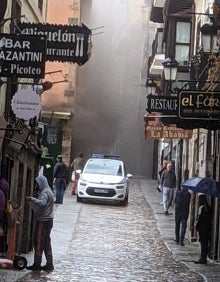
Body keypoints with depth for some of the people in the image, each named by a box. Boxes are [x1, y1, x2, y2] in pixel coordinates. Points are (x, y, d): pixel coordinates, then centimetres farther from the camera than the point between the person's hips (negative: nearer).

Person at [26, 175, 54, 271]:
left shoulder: (45, 193, -15)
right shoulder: (47, 191, 17)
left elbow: (42, 203, -36)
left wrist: (32, 199, -50)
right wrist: (32, 201, 6)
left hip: (43, 221, -10)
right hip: (48, 220, 10)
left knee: (38, 242, -4)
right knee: (46, 243, 13)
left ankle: (37, 264, 1)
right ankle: (49, 264, 15)